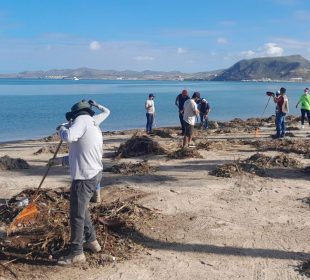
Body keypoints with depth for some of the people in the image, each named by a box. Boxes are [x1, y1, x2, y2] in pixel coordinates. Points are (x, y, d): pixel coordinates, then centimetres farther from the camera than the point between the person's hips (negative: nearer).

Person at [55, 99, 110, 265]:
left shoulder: (82, 119, -10)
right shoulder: (94, 124, 18)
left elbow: (69, 137, -27)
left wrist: (61, 128, -5)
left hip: (84, 177, -10)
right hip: (94, 174, 10)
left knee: (77, 215, -2)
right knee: (81, 210, 24)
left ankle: (77, 253, 7)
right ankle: (92, 241, 33)